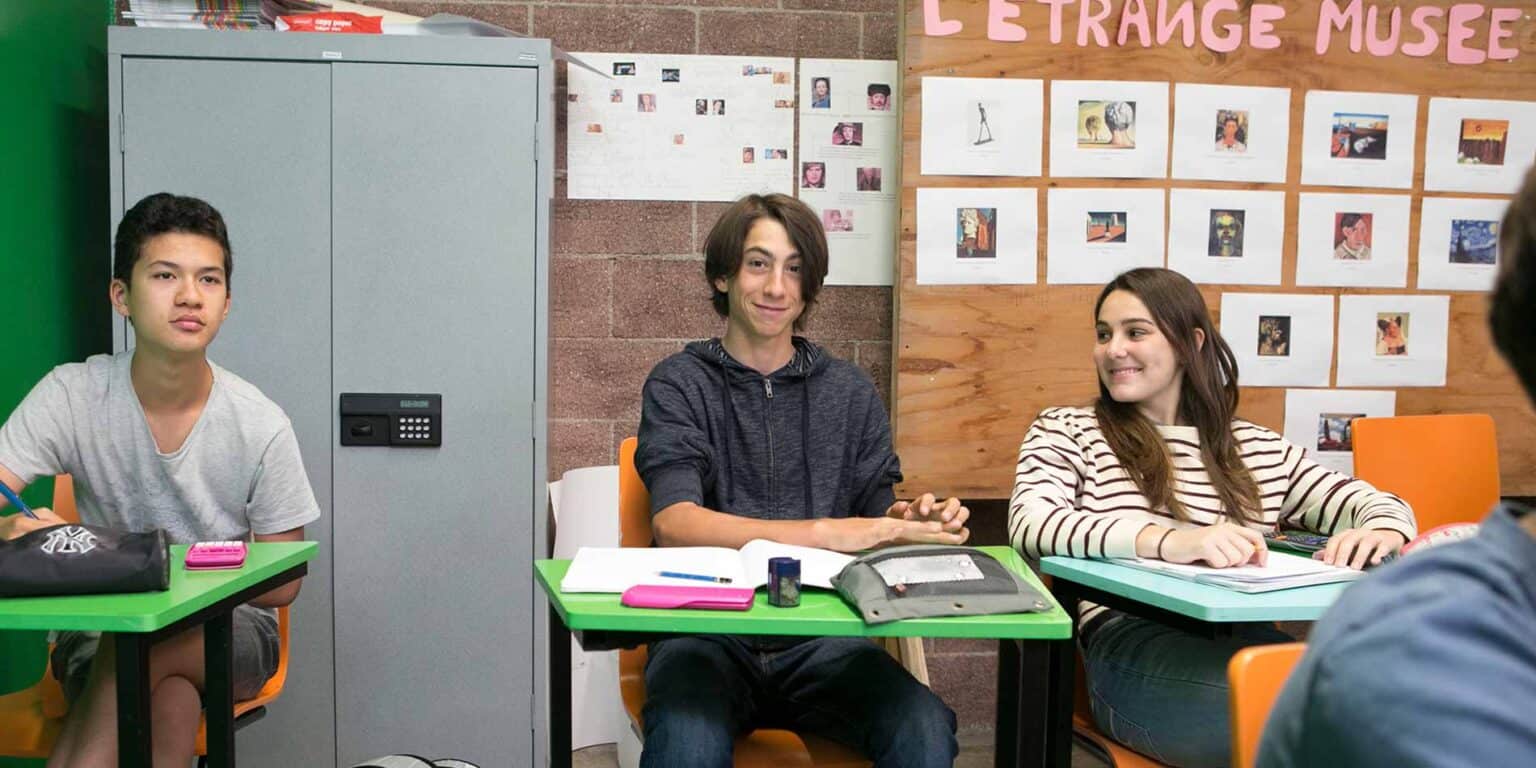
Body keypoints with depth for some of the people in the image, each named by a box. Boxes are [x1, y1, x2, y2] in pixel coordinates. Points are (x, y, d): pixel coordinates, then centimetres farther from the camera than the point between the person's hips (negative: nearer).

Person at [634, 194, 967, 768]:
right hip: (707, 630, -2)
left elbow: (872, 527, 12)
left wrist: (908, 523, -13)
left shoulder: (850, 392, 14)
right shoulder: (679, 385, 4)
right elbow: (675, 522, -12)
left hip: (821, 634, 3)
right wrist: (825, 533, -24)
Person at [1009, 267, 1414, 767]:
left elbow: (1383, 504, 20)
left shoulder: (1256, 448, 23)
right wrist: (1167, 541, -25)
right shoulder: (1067, 431, 11)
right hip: (1133, 641, -4)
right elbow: (1029, 524, -9)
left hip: (1248, 637, 4)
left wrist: (1380, 533, -8)